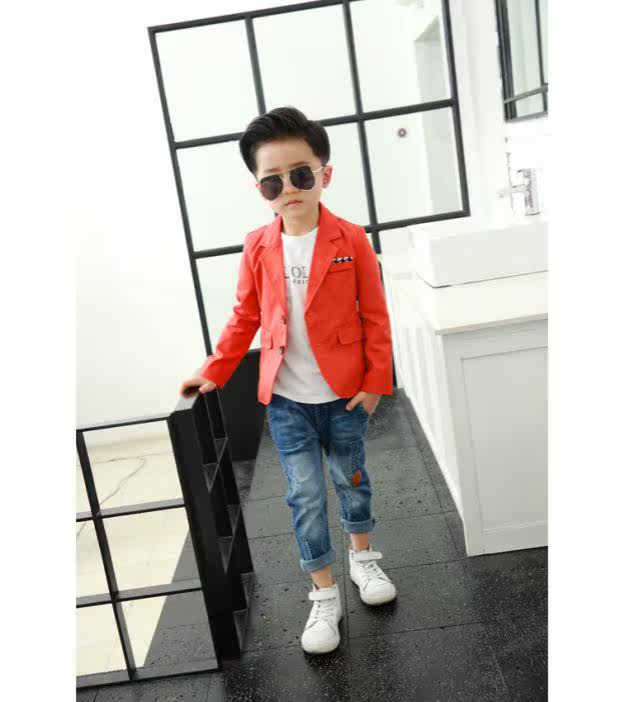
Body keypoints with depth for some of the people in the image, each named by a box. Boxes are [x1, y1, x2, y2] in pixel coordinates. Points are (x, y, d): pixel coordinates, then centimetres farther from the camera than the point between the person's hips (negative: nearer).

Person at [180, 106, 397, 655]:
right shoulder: (257, 248, -3)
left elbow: (374, 316, -5)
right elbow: (245, 317, 4)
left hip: (344, 394, -1)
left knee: (351, 478, 18)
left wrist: (376, 380, -7)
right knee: (305, 495, 6)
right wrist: (214, 372, 1)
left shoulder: (351, 240, -10)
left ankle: (363, 556, 43)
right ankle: (324, 594, 22)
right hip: (286, 401, 1)